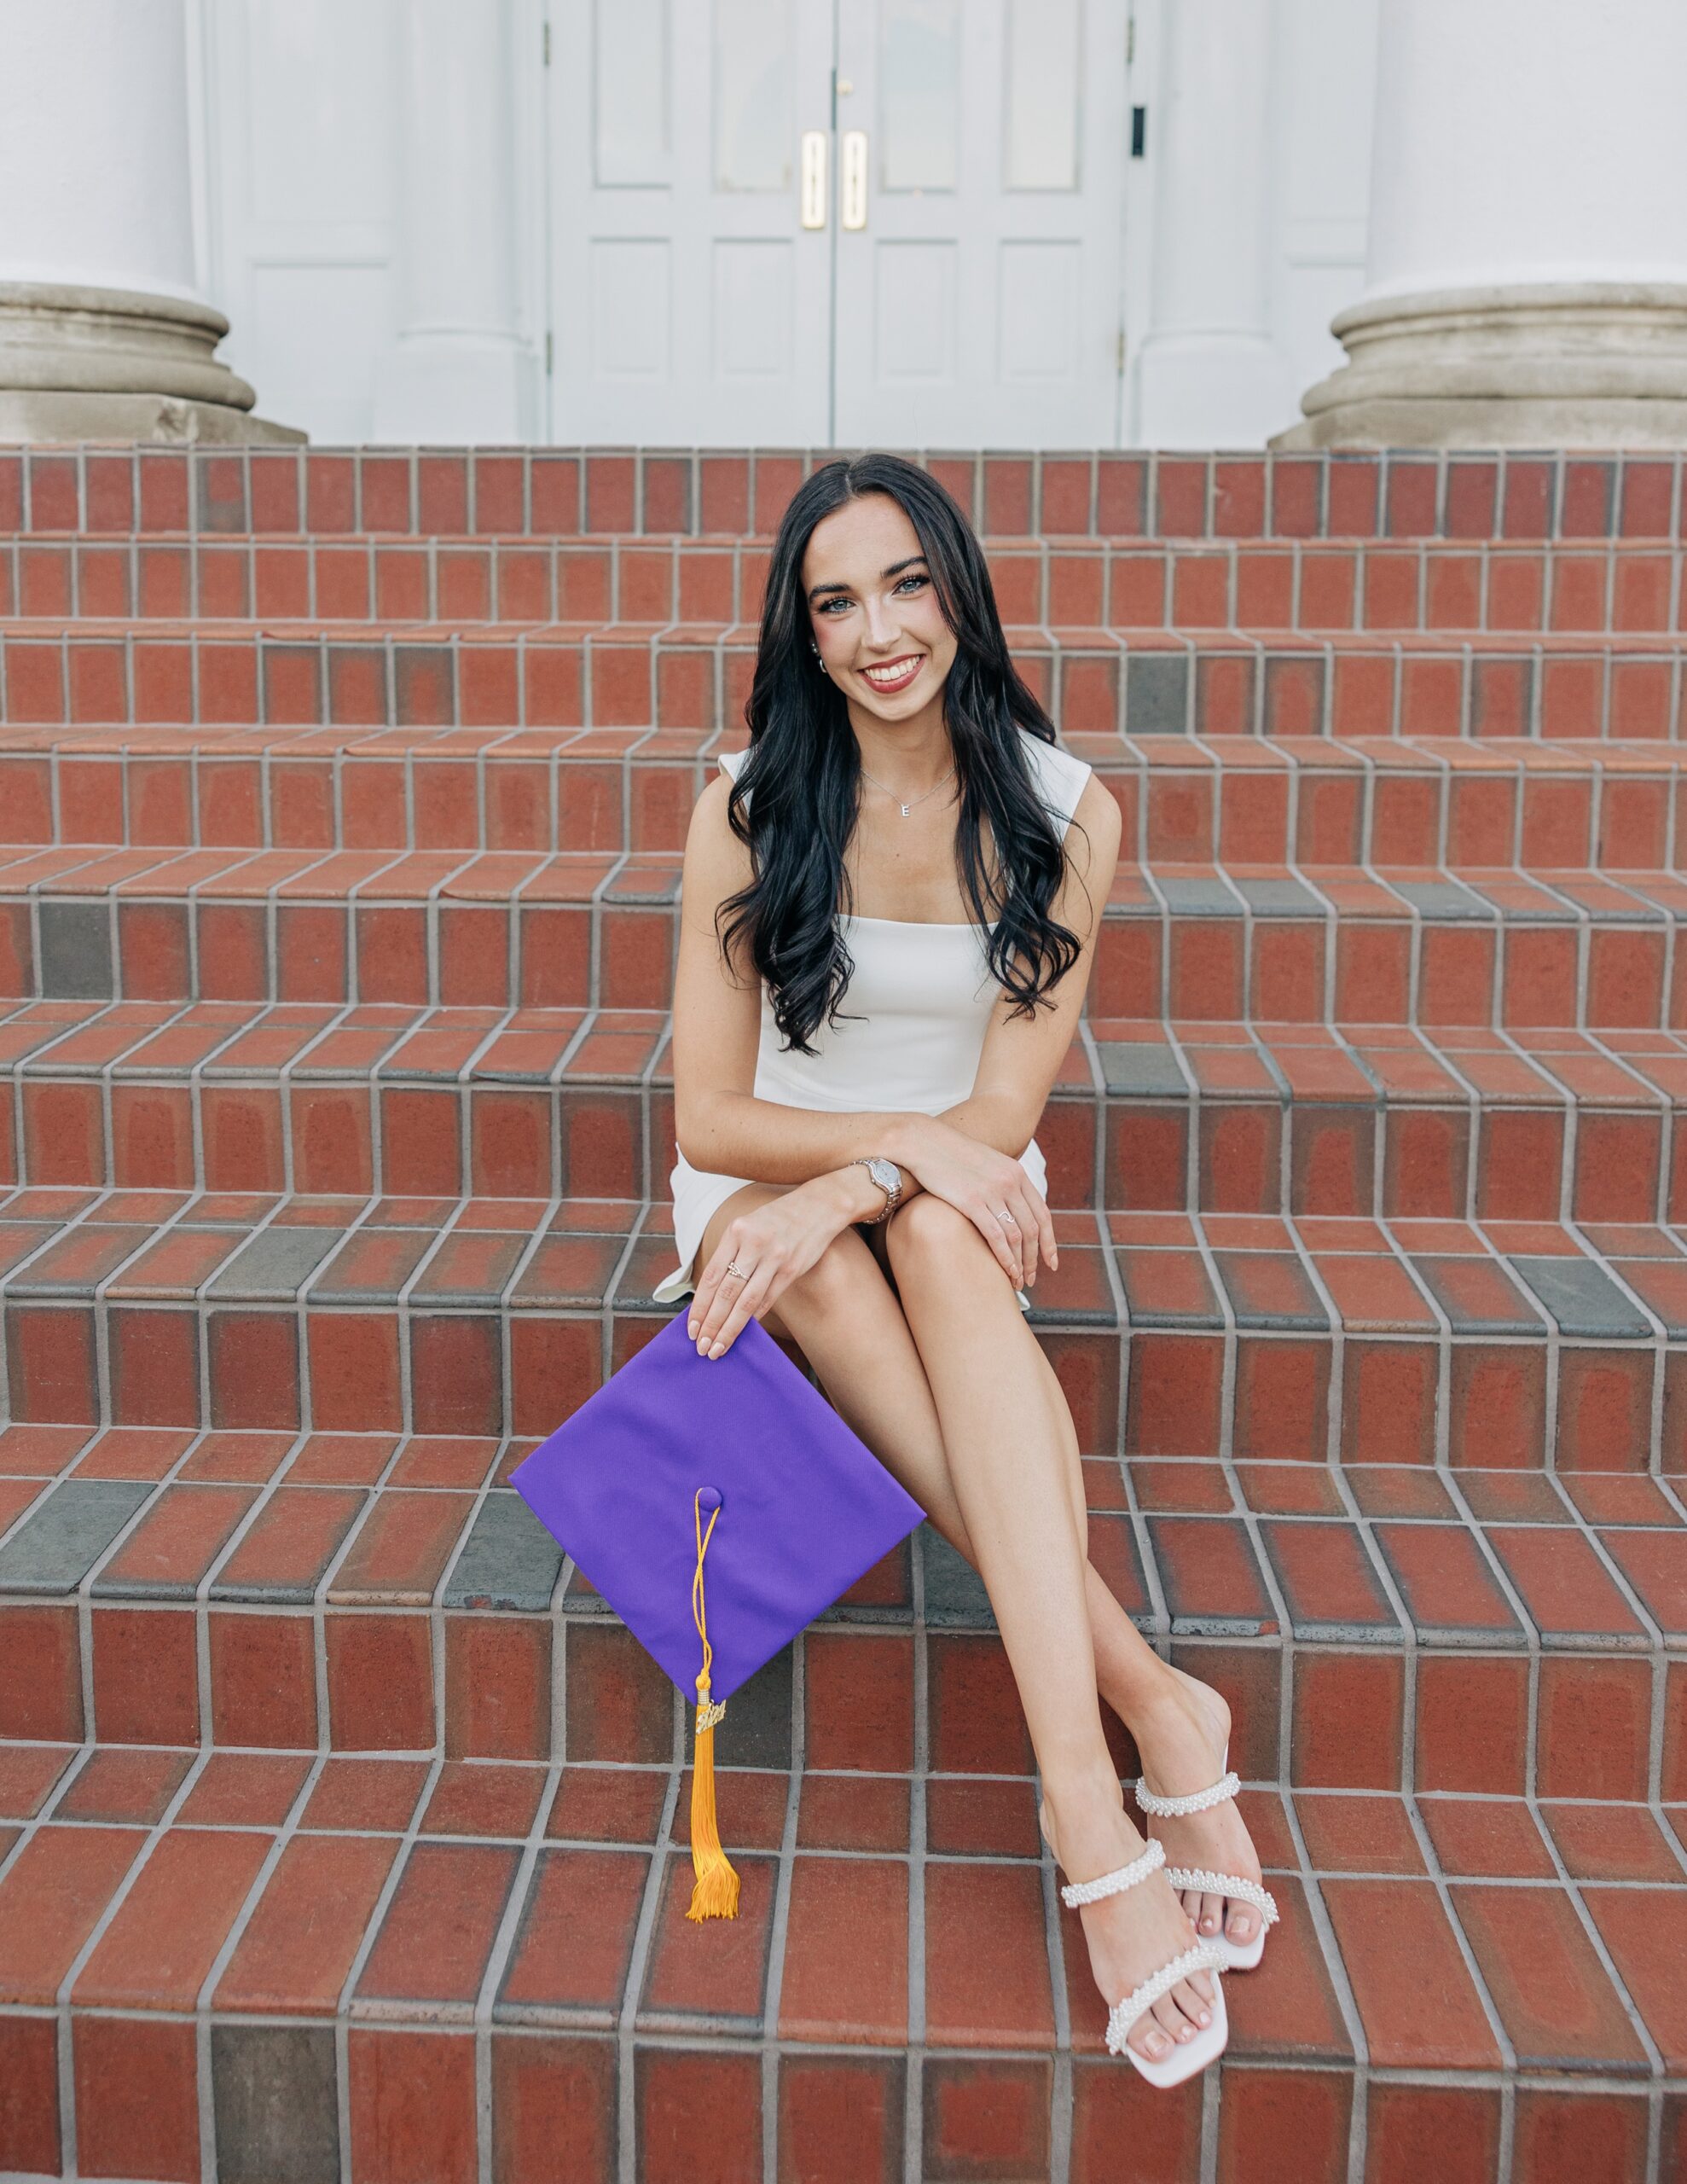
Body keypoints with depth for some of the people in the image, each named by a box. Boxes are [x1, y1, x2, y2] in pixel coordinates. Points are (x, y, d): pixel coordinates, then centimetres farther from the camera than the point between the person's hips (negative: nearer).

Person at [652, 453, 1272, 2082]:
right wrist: (909, 1139, -25)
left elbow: (1002, 1109, -10)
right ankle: (1149, 1702, -41)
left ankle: (1081, 1784, -48)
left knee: (936, 1235, -38)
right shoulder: (749, 808, -7)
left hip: (956, 1198, 0)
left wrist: (842, 1189, -28)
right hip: (763, 1190, 1)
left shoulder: (1065, 814, -6)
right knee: (836, 1292, -37)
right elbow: (710, 1115, -9)